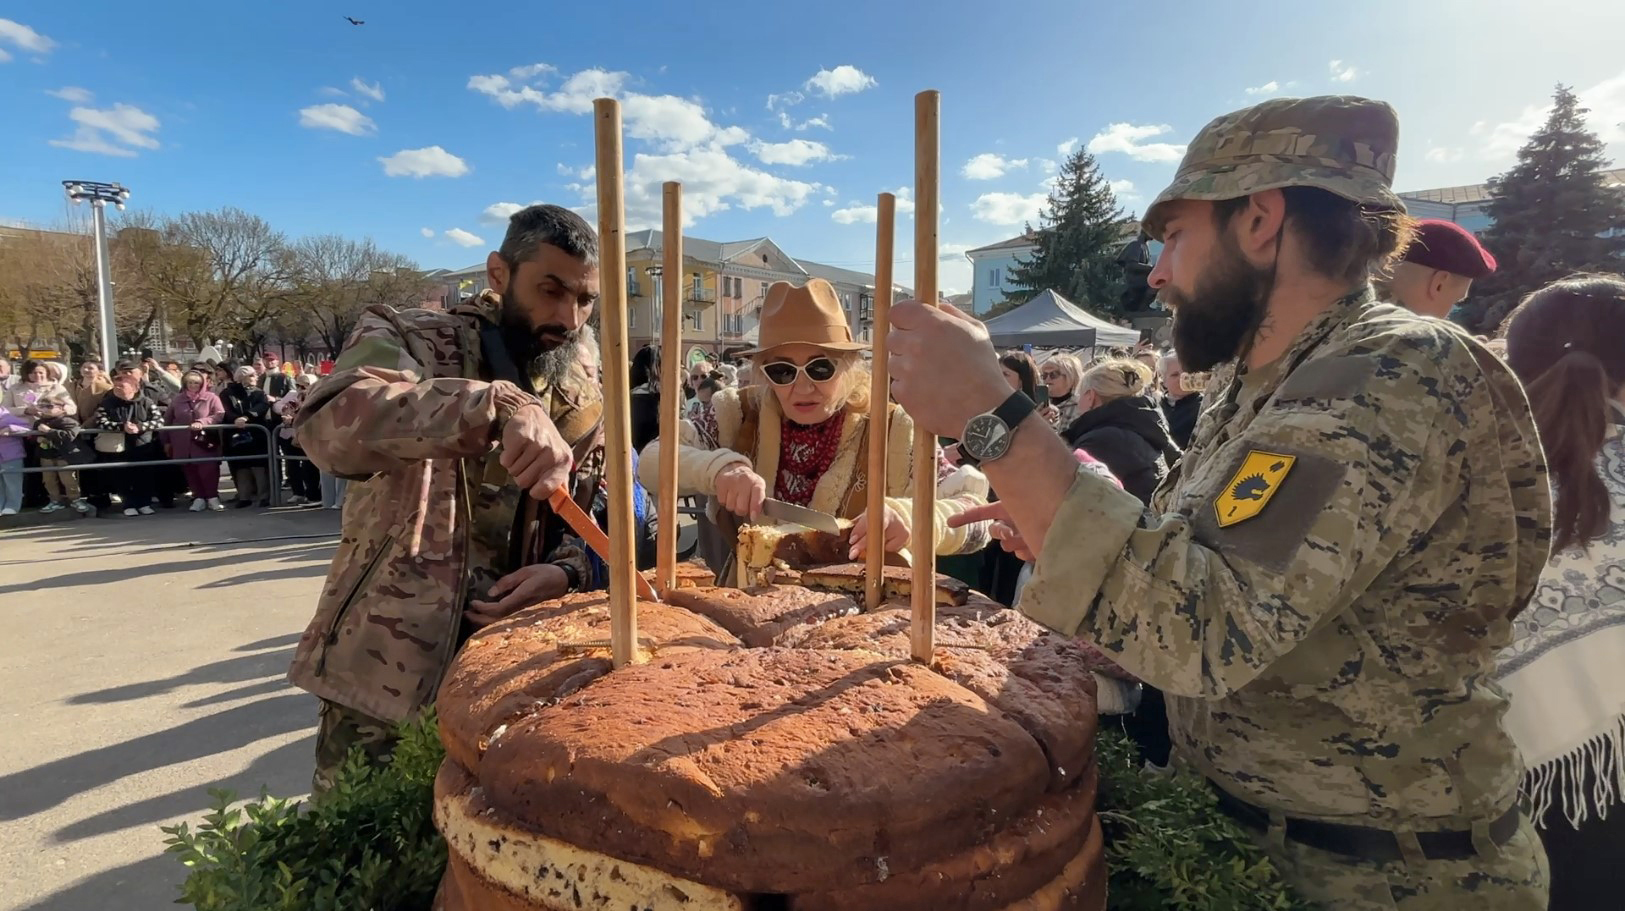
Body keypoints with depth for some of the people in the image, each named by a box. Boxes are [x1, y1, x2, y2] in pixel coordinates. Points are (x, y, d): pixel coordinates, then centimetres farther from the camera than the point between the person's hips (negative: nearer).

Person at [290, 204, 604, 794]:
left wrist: (562, 574, -12)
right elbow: (329, 422, -30)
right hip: (386, 674, -4)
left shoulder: (584, 405, 5)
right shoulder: (410, 340, -8)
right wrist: (499, 405, -42)